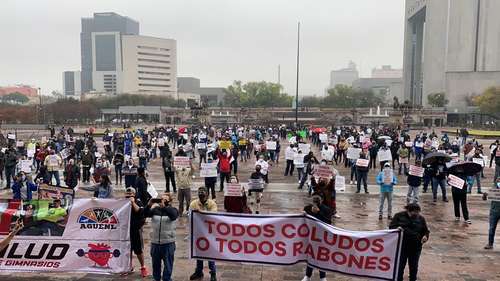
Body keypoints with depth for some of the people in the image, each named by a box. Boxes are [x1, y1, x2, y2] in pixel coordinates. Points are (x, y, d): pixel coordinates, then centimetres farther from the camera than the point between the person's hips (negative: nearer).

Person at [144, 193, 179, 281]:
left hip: (168, 242, -3)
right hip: (155, 242, 3)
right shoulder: (155, 209, 6)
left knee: (168, 264, 5)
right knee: (155, 263, 16)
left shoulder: (173, 210, -1)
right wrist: (149, 205, -23)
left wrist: (164, 206, -33)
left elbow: (173, 215, -24)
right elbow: (145, 214, -7)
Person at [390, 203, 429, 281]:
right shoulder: (399, 216, -3)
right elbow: (391, 226, -2)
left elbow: (426, 231, 9)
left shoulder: (421, 218, 4)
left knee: (414, 266, 12)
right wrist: (397, 228, -24)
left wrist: (425, 236, -13)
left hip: (416, 247, 2)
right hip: (401, 246, -2)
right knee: (400, 265, 7)